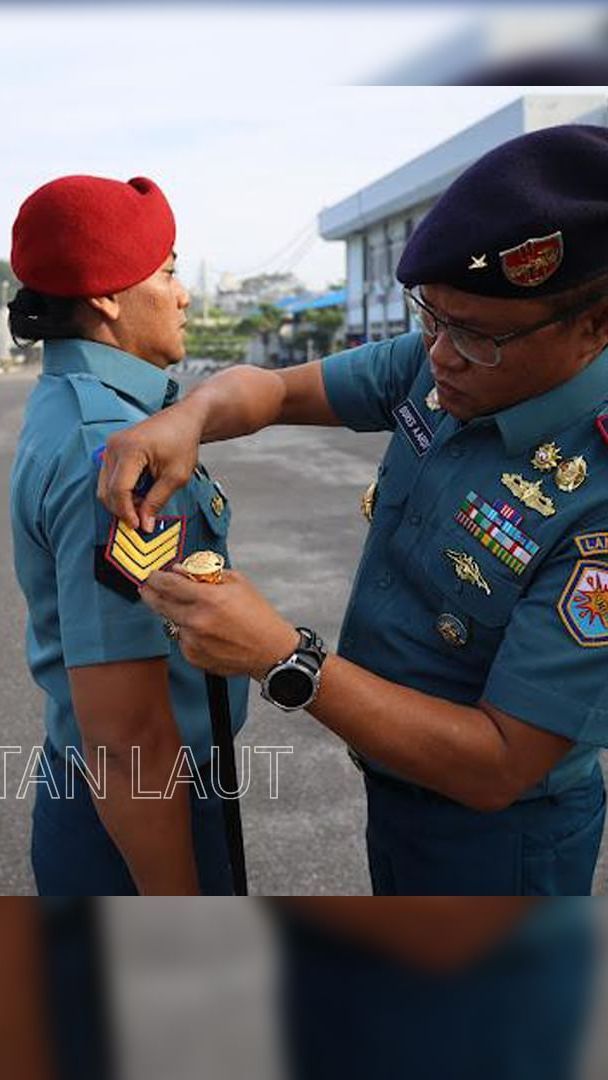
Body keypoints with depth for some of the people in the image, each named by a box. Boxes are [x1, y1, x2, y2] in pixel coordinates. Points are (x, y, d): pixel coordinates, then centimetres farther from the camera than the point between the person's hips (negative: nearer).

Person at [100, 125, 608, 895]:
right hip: (391, 778, 7)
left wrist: (282, 659, -37)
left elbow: (496, 768, -31)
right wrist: (190, 418, -25)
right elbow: (278, 387, -3)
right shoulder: (434, 364, -13)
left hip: (491, 829, -6)